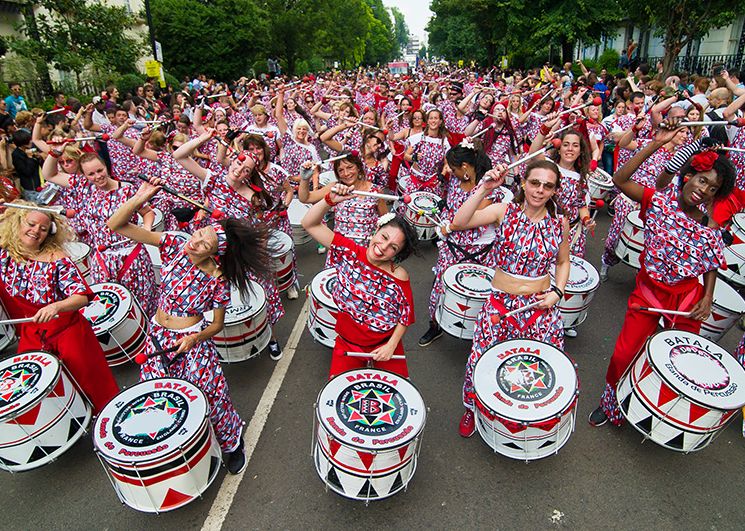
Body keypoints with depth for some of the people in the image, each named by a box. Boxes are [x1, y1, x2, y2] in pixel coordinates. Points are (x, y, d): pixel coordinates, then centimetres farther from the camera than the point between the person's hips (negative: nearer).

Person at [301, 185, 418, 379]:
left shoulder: (399, 278, -18)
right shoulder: (350, 253, -14)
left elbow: (406, 316, -6)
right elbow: (309, 224, -16)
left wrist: (391, 345, -14)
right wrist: (330, 200, -30)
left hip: (384, 345, -1)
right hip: (347, 343, 1)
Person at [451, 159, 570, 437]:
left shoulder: (560, 222, 0)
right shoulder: (504, 212, -9)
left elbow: (563, 262, 15)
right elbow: (458, 223, -25)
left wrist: (557, 292, -1)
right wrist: (484, 189, -30)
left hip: (541, 305, 3)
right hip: (500, 302, -2)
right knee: (479, 360, -3)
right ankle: (472, 409, 30)